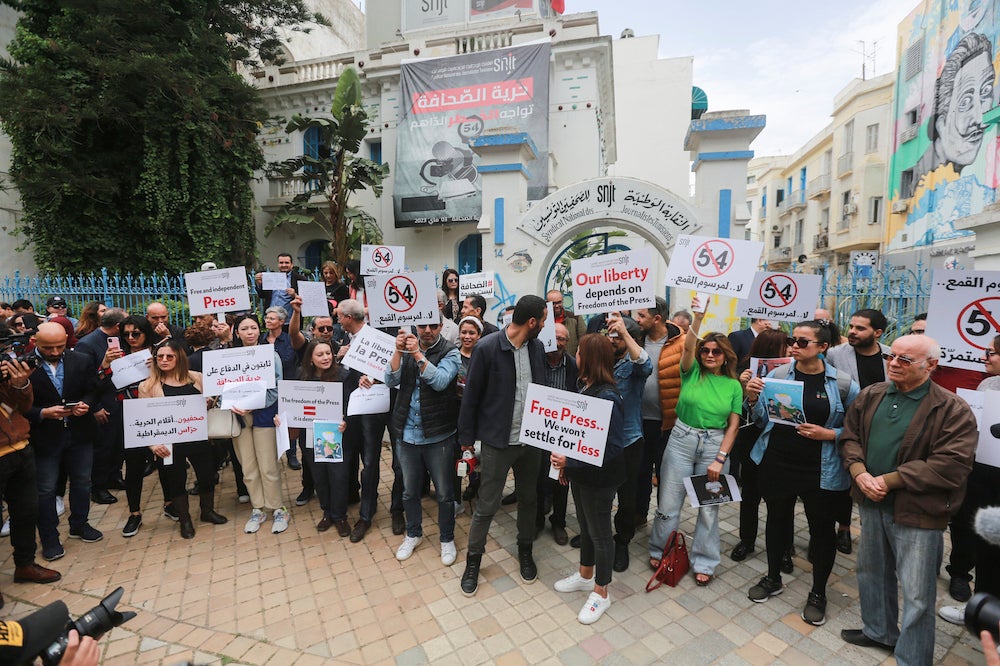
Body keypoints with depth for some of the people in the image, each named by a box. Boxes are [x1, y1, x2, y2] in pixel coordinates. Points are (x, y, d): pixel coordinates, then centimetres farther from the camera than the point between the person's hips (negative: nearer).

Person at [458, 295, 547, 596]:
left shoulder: (537, 347, 0)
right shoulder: (487, 347, -17)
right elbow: (471, 395, -10)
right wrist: (467, 437, -6)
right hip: (497, 440, -5)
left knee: (528, 499, 20)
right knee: (487, 505, 8)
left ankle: (525, 551, 44)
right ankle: (473, 559, 33)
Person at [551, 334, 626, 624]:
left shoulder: (607, 398, -27)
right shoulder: (586, 387, -1)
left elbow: (612, 448, -27)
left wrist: (569, 461, -27)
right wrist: (566, 464, 9)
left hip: (599, 478, -8)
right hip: (580, 472, 8)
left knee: (599, 533, 12)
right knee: (585, 526, 24)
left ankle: (600, 593, 33)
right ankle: (585, 575, 47)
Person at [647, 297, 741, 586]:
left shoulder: (733, 385, 1)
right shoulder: (692, 372, 0)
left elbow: (733, 425, -1)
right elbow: (688, 346, -21)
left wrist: (720, 459, -9)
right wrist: (698, 317, -31)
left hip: (715, 445, 1)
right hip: (681, 440, 0)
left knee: (709, 507, 11)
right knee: (669, 502, 6)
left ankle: (704, 562, 31)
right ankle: (660, 551, 29)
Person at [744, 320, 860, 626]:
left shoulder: (843, 383, -7)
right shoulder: (777, 374, -3)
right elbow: (762, 420, 3)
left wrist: (828, 434, -19)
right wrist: (753, 399, -15)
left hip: (820, 470, -2)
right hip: (775, 463, 2)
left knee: (822, 528, 12)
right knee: (777, 518, 17)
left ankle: (818, 593, 35)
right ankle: (773, 578, 39)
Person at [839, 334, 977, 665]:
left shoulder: (953, 410, -12)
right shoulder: (870, 396, 3)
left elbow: (950, 466, -18)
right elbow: (850, 436, 6)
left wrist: (888, 480, -18)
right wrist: (860, 472, -11)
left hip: (918, 513, -5)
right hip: (872, 502, 5)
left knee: (917, 596, 7)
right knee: (872, 573, 23)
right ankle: (878, 632, 45)